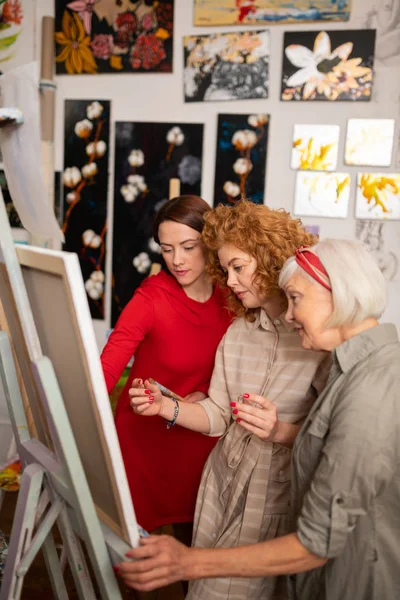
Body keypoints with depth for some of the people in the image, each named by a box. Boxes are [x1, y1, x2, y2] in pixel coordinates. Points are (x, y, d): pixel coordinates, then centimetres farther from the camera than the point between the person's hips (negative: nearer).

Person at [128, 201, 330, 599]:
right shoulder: (237, 332, 4)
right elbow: (218, 415, 2)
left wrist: (281, 431, -31)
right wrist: (166, 407, -13)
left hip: (278, 490, -5)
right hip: (223, 480, 6)